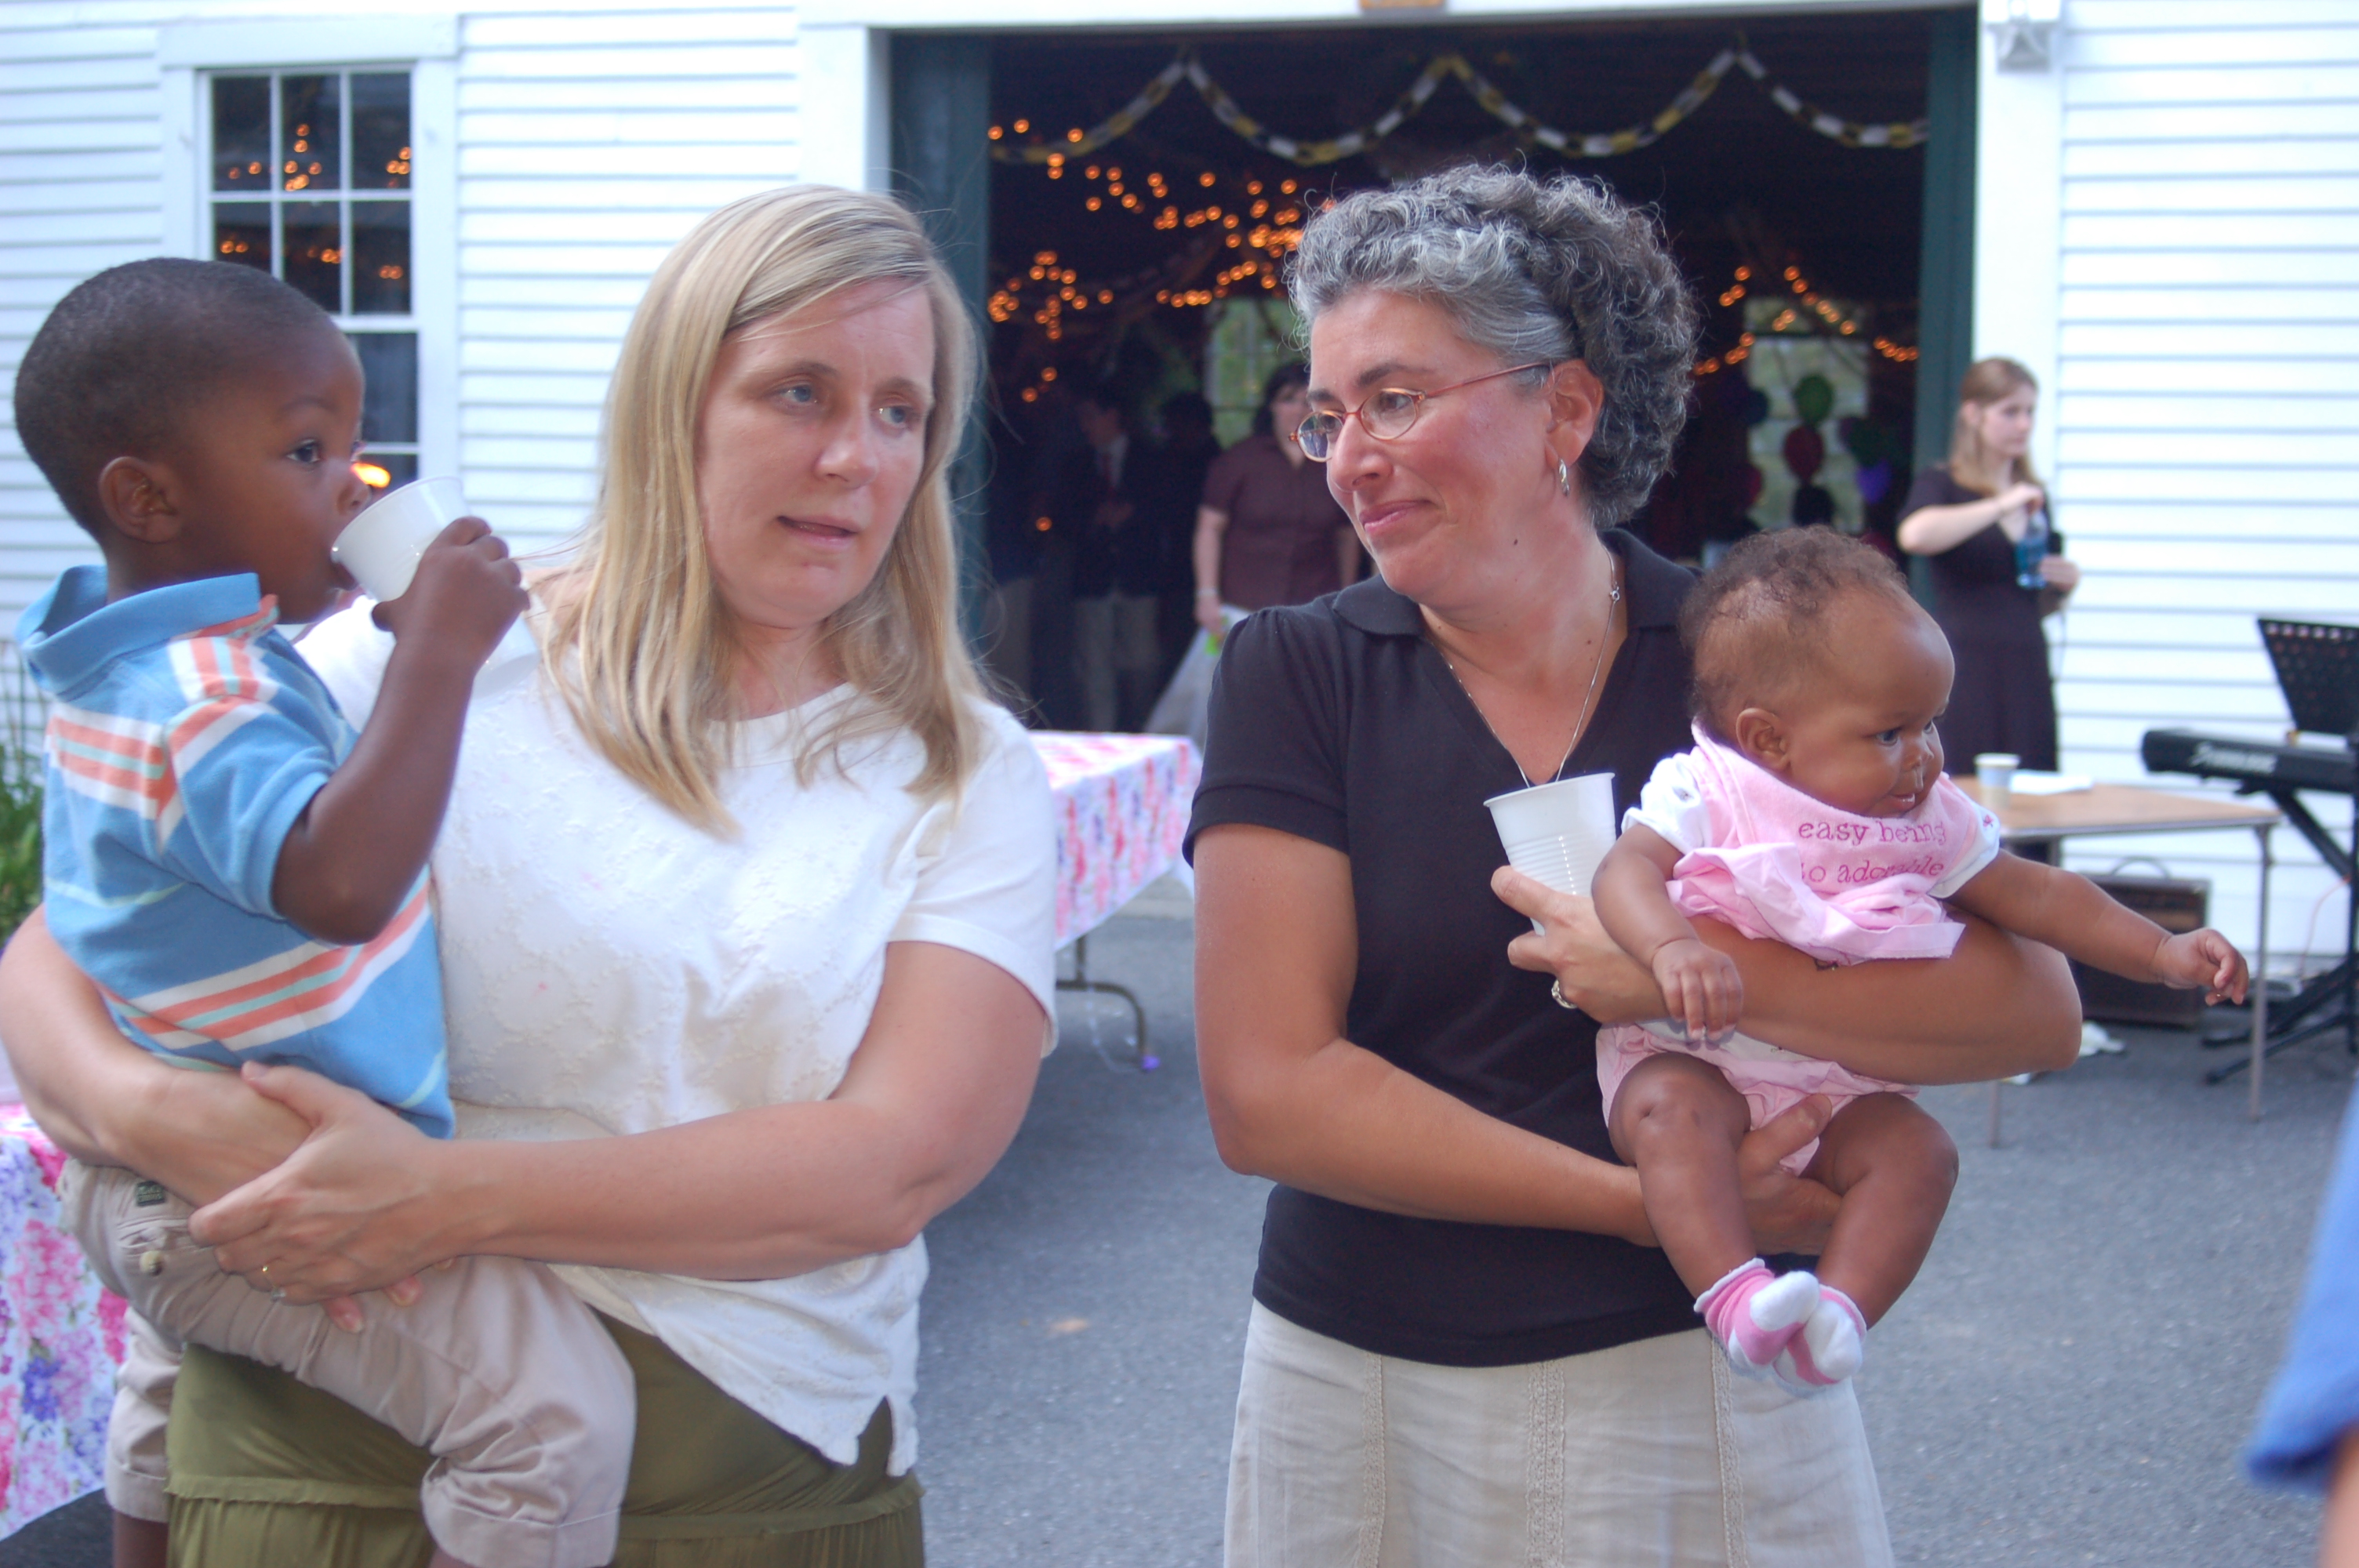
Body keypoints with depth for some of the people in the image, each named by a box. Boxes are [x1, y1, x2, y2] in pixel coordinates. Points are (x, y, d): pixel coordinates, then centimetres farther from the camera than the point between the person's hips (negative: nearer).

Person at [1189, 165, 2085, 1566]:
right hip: (1366, 1389, 1)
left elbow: (2037, 1007, -10)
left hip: (1707, 1393, 0)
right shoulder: (1297, 676, -5)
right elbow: (1265, 1094, -13)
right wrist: (1646, 1205, -18)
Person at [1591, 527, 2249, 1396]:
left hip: (1838, 1088, 4)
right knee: (1672, 1112, -35)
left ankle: (1840, 1308, -30)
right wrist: (1672, 948, -41)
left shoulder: (1932, 820, 7)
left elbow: (2033, 895, 12)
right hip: (1690, 1057, -4)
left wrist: (2161, 951, 3)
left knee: (1917, 1149, -23)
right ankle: (1733, 1292, -42)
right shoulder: (1703, 794, -7)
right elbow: (1627, 870, -20)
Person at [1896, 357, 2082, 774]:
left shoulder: (2034, 497, 18)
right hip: (1966, 672, -5)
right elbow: (1914, 535, -26)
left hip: (2027, 672, 6)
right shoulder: (1941, 486, 0)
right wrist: (2001, 506, -19)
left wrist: (2065, 584, 5)